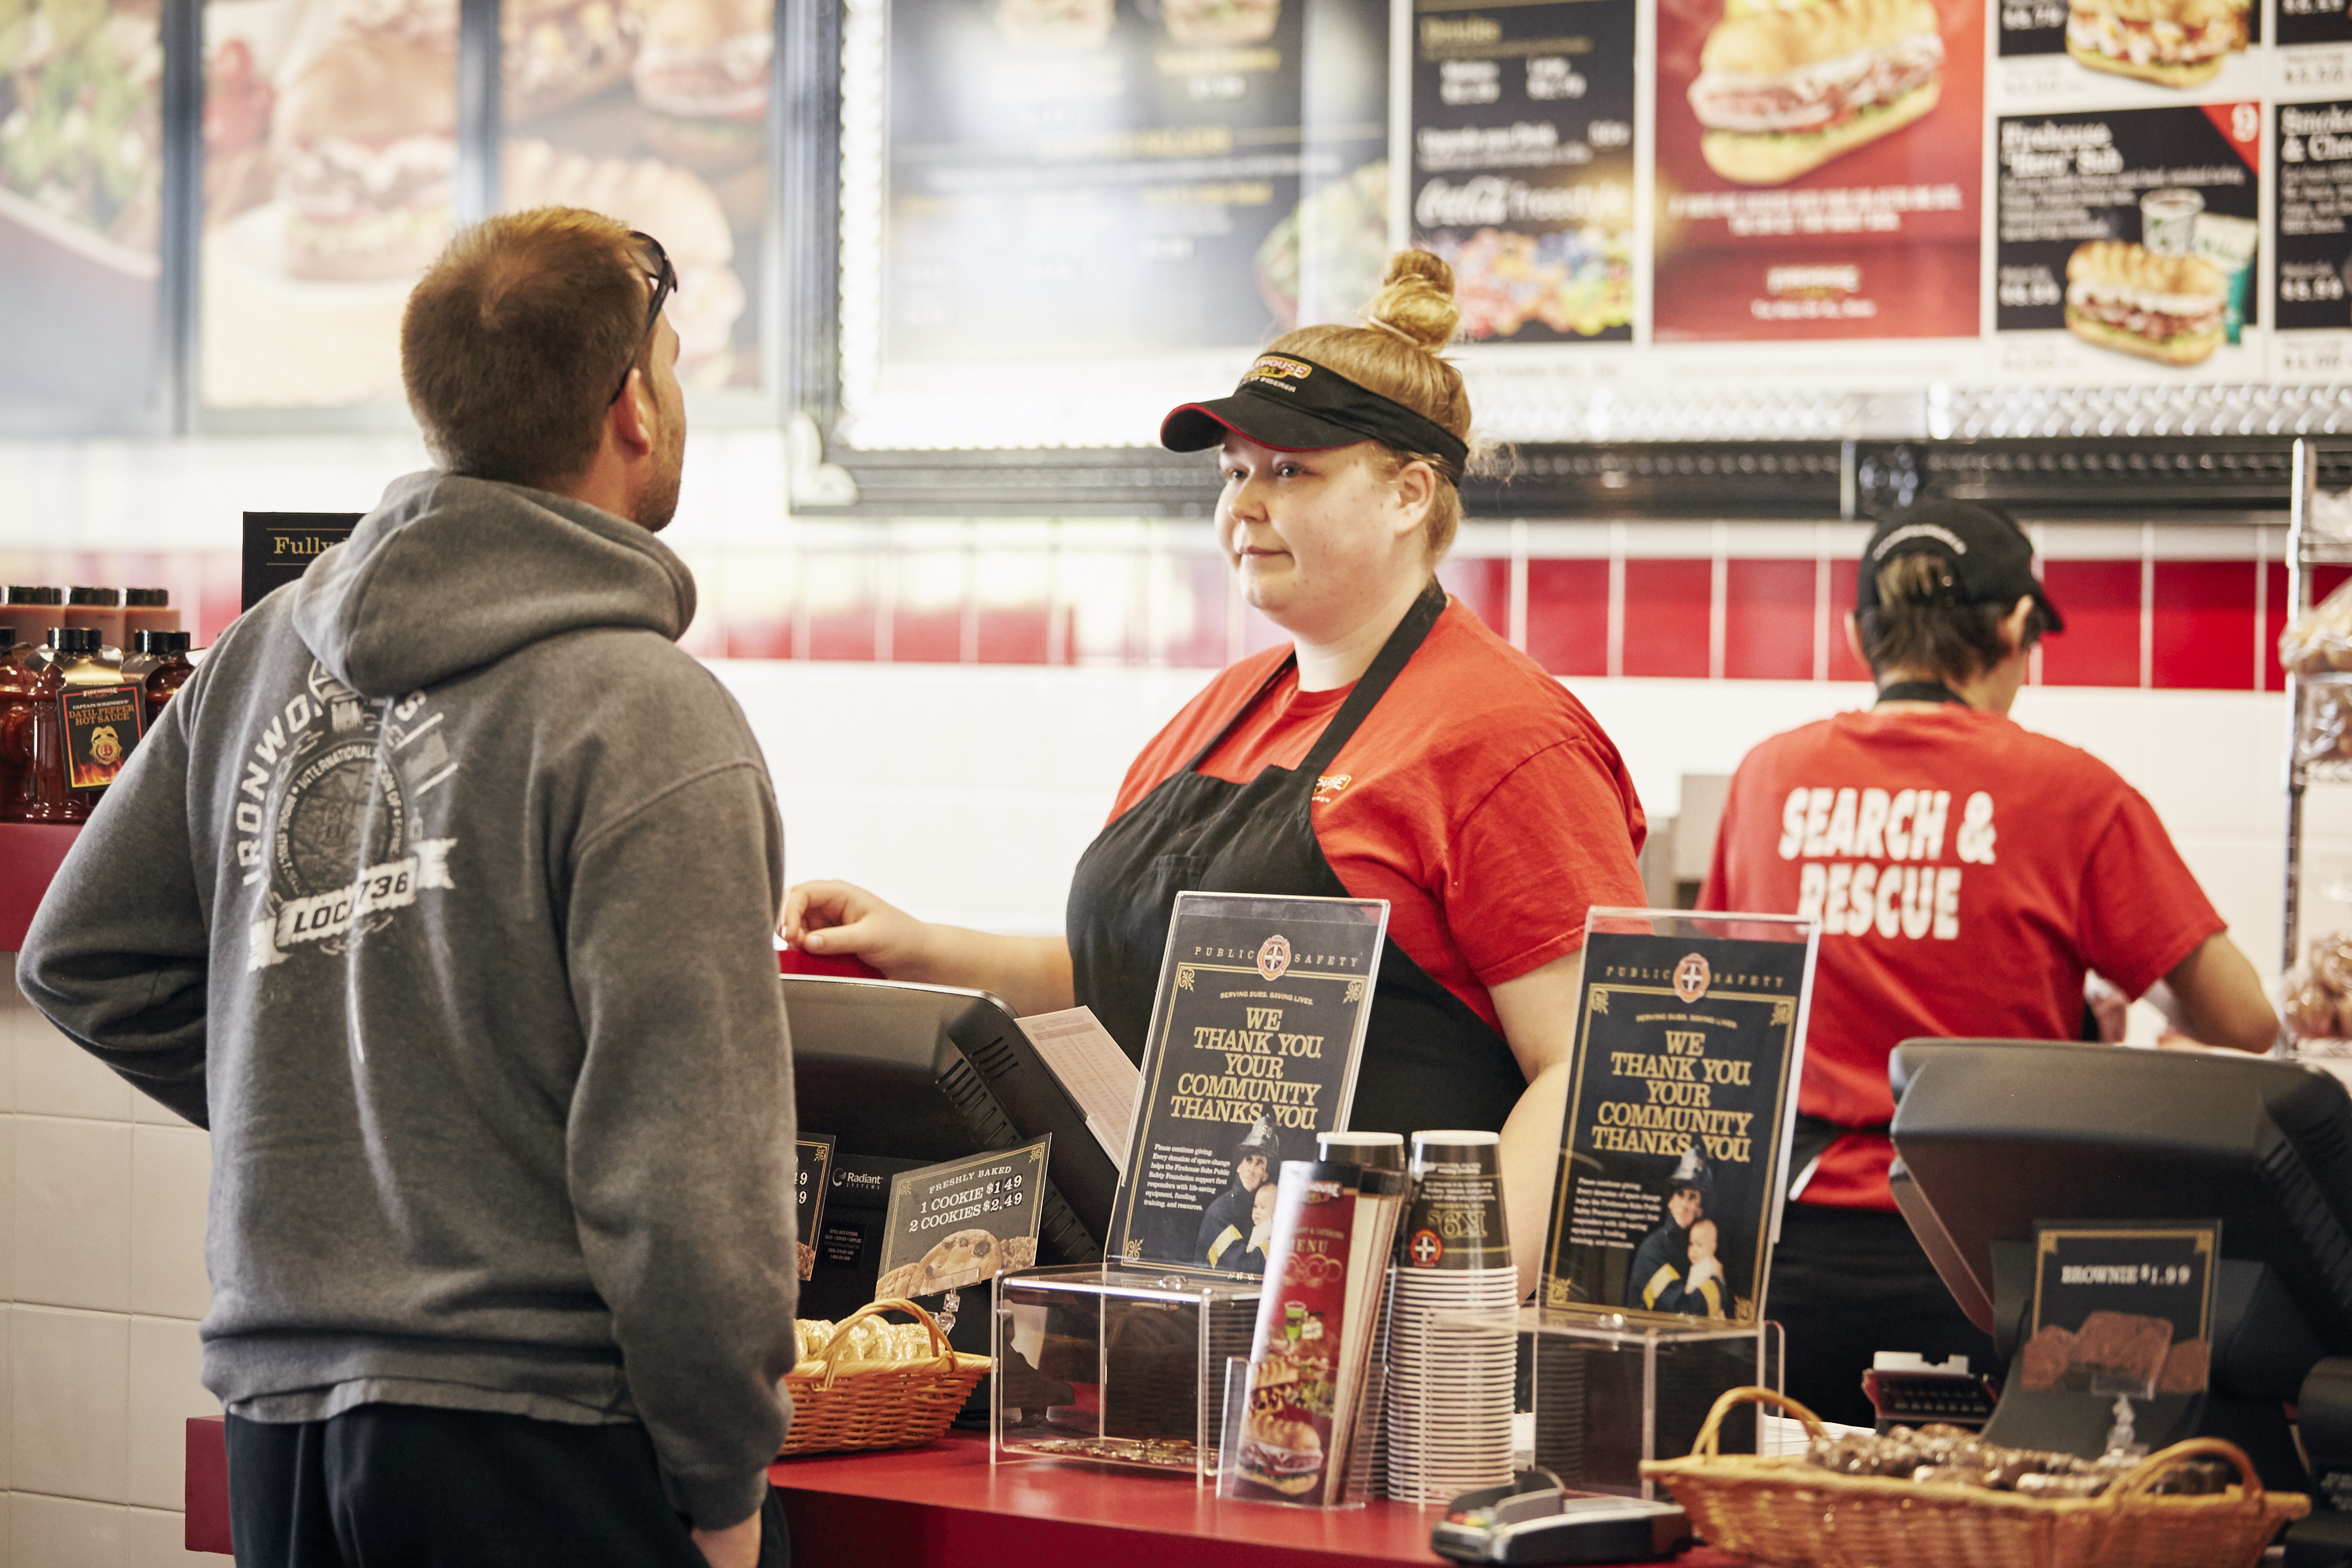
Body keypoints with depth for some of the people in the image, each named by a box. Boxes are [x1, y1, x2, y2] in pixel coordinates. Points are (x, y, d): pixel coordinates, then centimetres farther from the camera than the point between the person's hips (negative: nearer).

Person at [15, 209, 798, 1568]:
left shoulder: (262, 655, 7)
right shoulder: (648, 719, -14)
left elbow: (87, 960, 17)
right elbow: (682, 1153, -18)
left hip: (279, 1413, 7)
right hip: (538, 1435, -7)